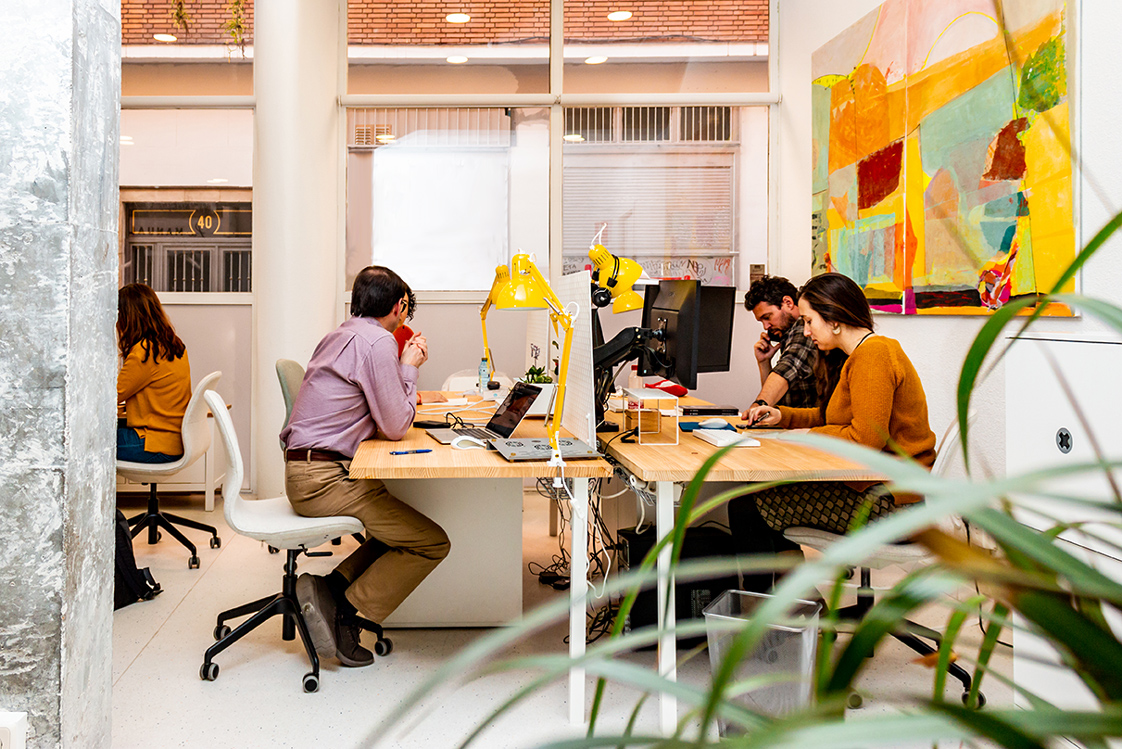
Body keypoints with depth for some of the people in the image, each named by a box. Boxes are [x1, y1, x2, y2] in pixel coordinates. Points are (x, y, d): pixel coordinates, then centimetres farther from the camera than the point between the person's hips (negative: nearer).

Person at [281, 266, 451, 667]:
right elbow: (396, 427, -11)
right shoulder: (378, 341, -13)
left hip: (305, 472, 10)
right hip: (325, 479, -10)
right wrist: (409, 368, 0)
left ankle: (331, 588, 3)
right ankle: (344, 609, -9)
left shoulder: (340, 336, 16)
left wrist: (403, 368, 23)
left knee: (402, 526, 15)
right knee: (432, 543, -7)